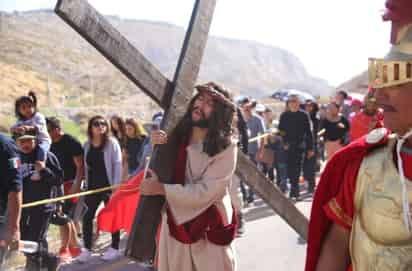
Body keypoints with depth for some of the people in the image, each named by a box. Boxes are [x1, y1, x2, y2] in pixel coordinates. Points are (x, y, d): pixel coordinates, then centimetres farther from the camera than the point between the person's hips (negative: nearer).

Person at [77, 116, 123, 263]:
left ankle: (114, 248, 17)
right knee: (87, 217, 1)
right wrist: (86, 184, 7)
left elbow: (118, 165, -10)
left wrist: (116, 186, -15)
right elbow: (85, 166, 11)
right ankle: (87, 249, 11)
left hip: (108, 185, -4)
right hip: (92, 186, 4)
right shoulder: (87, 145, 7)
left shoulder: (112, 143, -7)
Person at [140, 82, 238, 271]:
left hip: (210, 234, -5)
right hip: (175, 229, 5)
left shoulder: (225, 148, -16)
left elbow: (204, 193, -22)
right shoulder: (177, 139, 0)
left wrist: (161, 188, -20)